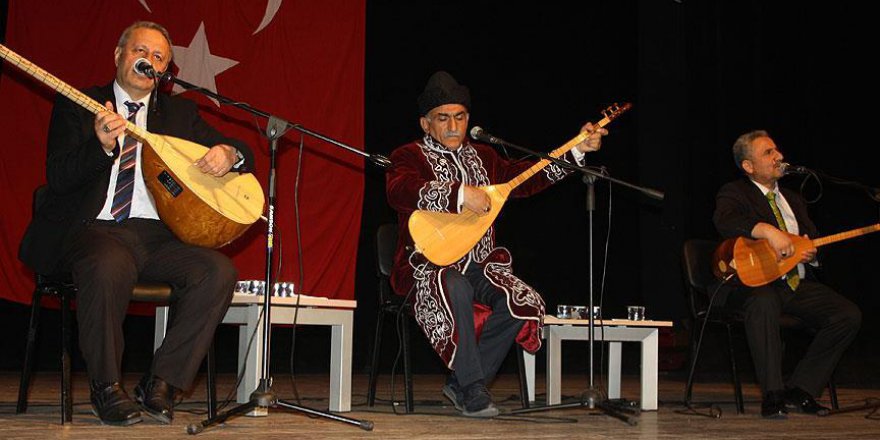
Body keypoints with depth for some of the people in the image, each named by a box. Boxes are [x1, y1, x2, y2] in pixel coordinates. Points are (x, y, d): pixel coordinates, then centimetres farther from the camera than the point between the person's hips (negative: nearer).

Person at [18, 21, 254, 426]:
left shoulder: (179, 112, 20)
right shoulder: (77, 105, 11)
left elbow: (240, 153, 19)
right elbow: (57, 178, -1)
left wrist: (228, 153, -6)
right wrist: (101, 145, -19)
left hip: (157, 234, 4)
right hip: (93, 227, -3)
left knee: (218, 271, -25)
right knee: (109, 266, -38)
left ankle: (161, 382, -13)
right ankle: (106, 387, -18)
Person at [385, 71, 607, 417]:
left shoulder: (481, 157, 20)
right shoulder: (410, 156, -2)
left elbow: (524, 177, 16)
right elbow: (400, 191, -24)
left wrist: (576, 150, 7)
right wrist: (460, 194, -34)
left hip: (479, 265, 6)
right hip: (431, 264, -6)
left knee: (523, 303, -18)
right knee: (457, 290, -39)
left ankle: (460, 384, -7)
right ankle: (473, 389, -27)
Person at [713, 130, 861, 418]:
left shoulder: (794, 200, 24)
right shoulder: (734, 194, 1)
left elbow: (814, 241, 22)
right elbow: (724, 221, -22)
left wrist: (811, 253, -3)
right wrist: (769, 230, -35)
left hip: (799, 284, 6)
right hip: (755, 283, -6)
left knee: (849, 315, -15)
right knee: (763, 303, -40)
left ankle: (799, 391, -8)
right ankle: (773, 397, -32)